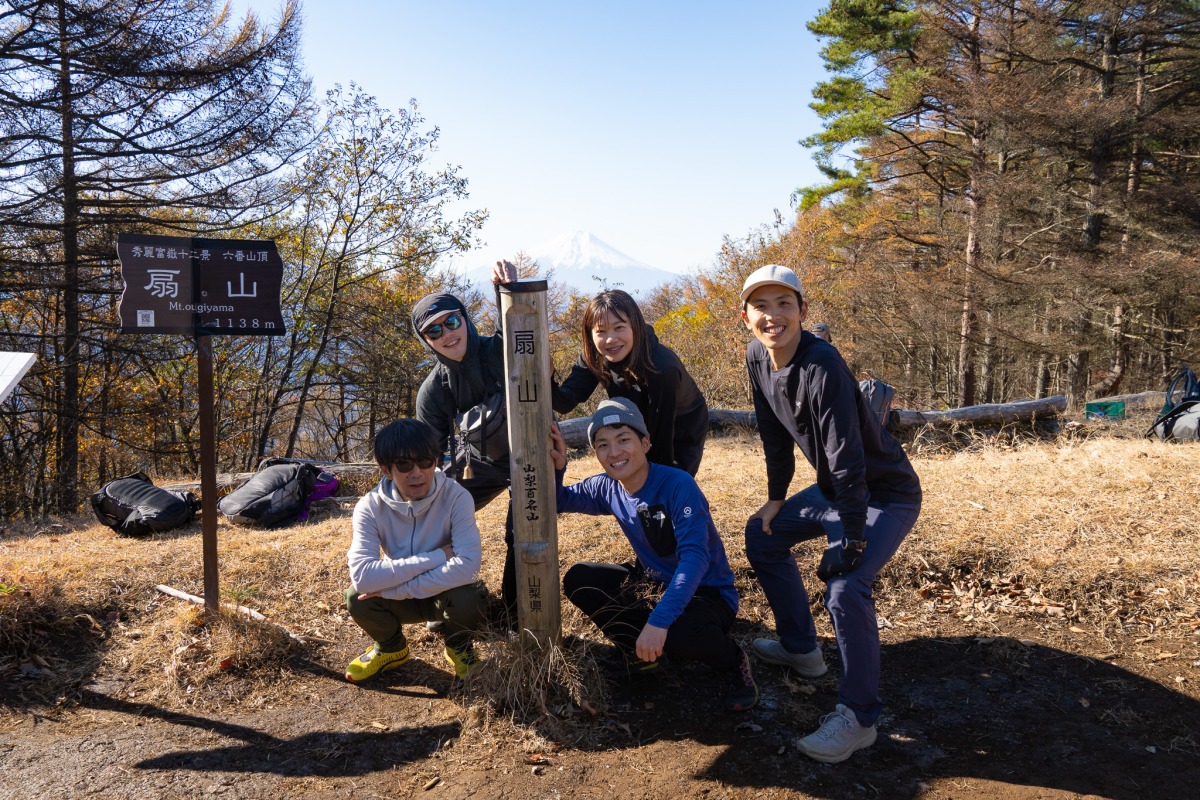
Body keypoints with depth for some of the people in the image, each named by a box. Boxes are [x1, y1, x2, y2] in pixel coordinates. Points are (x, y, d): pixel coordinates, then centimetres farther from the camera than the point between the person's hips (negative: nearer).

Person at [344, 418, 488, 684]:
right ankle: (390, 646, 9)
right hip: (401, 597, 2)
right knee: (357, 597, -27)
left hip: (445, 592, -1)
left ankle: (459, 646, 4)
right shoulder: (370, 507, -20)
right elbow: (362, 575, -34)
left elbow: (467, 566, -37)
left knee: (469, 597, -34)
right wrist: (437, 557, -34)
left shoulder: (456, 497, -25)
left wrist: (398, 589, -34)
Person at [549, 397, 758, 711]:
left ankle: (732, 661, -4)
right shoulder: (607, 488, -5)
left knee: (678, 630, -39)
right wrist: (556, 467, -14)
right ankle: (640, 649, 3)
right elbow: (558, 502, 8)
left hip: (707, 593, -6)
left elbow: (695, 558, -34)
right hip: (653, 584, 6)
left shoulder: (678, 485, -25)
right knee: (577, 579, -9)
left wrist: (658, 621, -42)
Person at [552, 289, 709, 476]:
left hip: (682, 436, -5)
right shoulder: (593, 357, -20)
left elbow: (661, 433, -30)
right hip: (642, 432, 5)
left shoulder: (662, 368, -37)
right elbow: (565, 401, -29)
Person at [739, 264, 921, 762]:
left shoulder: (821, 365, -30)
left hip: (886, 494, -9)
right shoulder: (758, 358, -5)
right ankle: (800, 648, 31)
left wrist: (851, 538, -30)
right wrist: (776, 497, 12)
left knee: (844, 587, -26)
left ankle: (858, 717, -8)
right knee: (762, 534, 17)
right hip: (833, 488, 9)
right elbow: (774, 432, 8)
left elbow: (847, 457, -31)